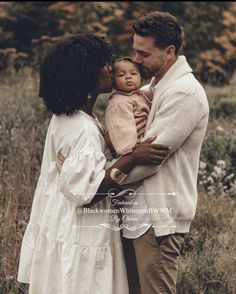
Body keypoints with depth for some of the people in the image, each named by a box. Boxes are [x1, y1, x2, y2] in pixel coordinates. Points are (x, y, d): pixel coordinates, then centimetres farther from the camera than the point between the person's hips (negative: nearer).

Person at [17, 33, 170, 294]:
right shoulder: (84, 130, -24)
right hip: (78, 242, -9)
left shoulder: (64, 117, 5)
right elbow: (86, 191, -29)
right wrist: (132, 159, -31)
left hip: (60, 231, 10)